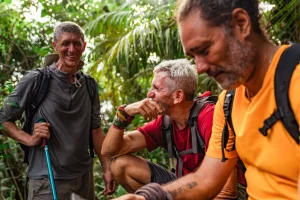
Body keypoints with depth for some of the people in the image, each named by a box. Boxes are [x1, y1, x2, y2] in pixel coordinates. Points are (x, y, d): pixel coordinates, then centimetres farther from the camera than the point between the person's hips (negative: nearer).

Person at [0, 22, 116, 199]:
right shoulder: (36, 80, -9)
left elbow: (96, 130, 9)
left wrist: (107, 168, 6)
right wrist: (30, 139, -17)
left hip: (85, 176, 5)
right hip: (48, 179, -4)